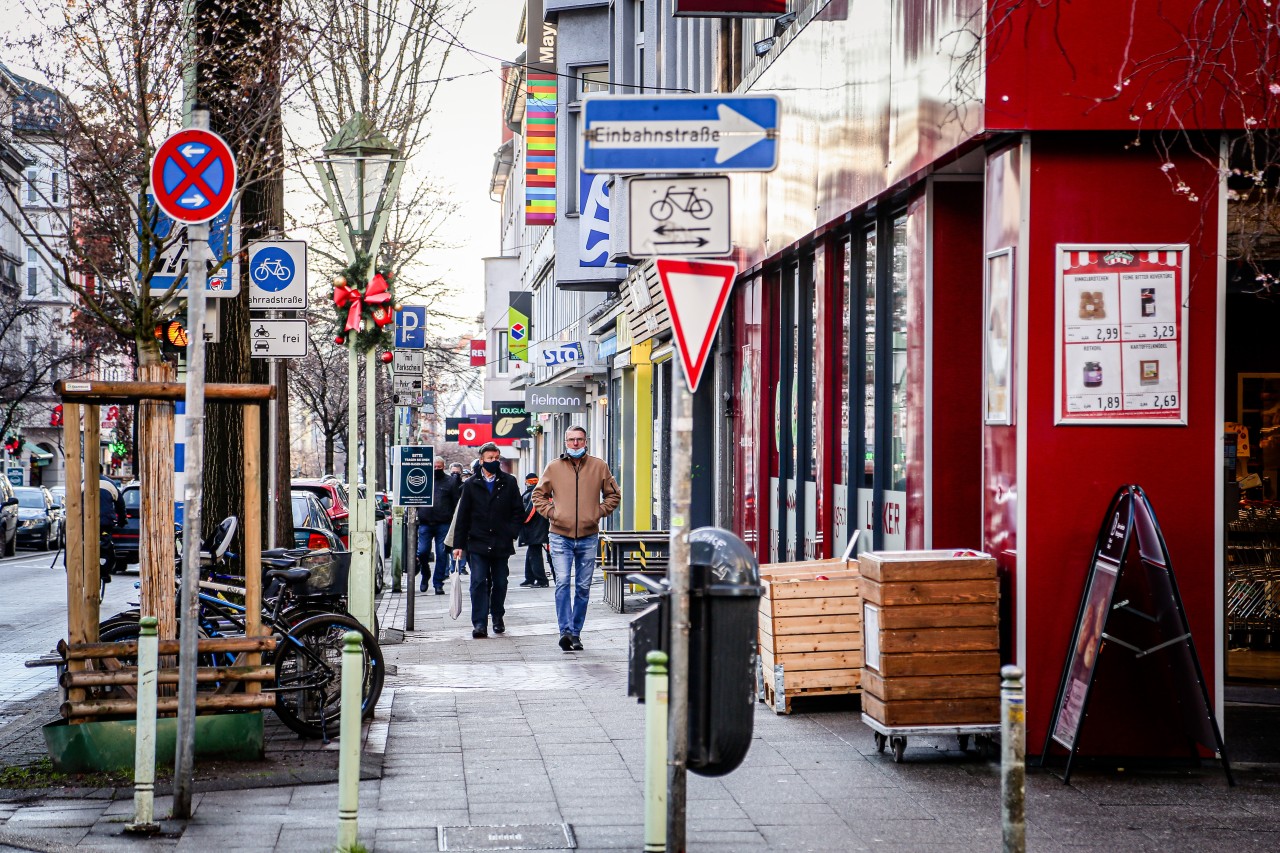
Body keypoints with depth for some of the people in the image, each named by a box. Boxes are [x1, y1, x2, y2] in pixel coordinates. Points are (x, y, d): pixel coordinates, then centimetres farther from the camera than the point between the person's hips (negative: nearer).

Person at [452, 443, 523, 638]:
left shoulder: (509, 483, 6)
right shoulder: (471, 485, 6)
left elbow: (518, 511, 7)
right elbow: (462, 516, 7)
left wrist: (511, 533, -6)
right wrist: (459, 544, 3)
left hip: (501, 543, 1)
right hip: (477, 543, -1)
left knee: (500, 583, 8)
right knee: (478, 582, -9)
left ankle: (497, 617, 27)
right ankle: (479, 624, -10)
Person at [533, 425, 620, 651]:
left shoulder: (599, 466, 5)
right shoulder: (554, 467, 4)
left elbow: (613, 495, 15)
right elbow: (539, 495, 16)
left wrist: (599, 512, 2)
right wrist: (550, 512, 2)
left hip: (588, 537, 1)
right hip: (560, 536, -1)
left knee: (583, 588, 6)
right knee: (562, 583, -15)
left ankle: (576, 633, 14)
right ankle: (566, 631, -19)